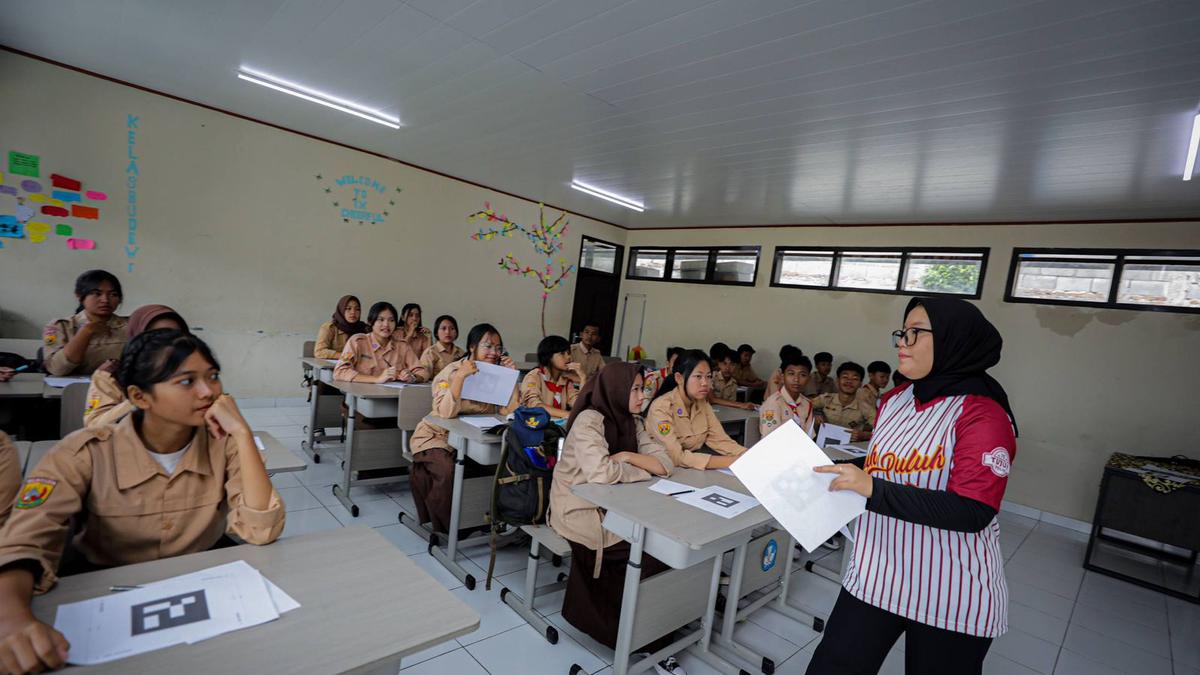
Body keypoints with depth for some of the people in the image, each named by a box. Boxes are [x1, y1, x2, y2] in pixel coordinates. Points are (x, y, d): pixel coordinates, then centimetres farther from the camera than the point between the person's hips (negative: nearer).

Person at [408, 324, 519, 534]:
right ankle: (444, 529, -7)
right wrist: (461, 376, -32)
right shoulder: (452, 371, -12)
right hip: (438, 436, -4)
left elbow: (509, 410, -10)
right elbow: (445, 412, -28)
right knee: (447, 471, -30)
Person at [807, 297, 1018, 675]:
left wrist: (873, 490, -29)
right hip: (875, 575, 6)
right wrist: (839, 472, 0)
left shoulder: (983, 415, -17)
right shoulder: (895, 400, 3)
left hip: (949, 596, -5)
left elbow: (972, 512, -25)